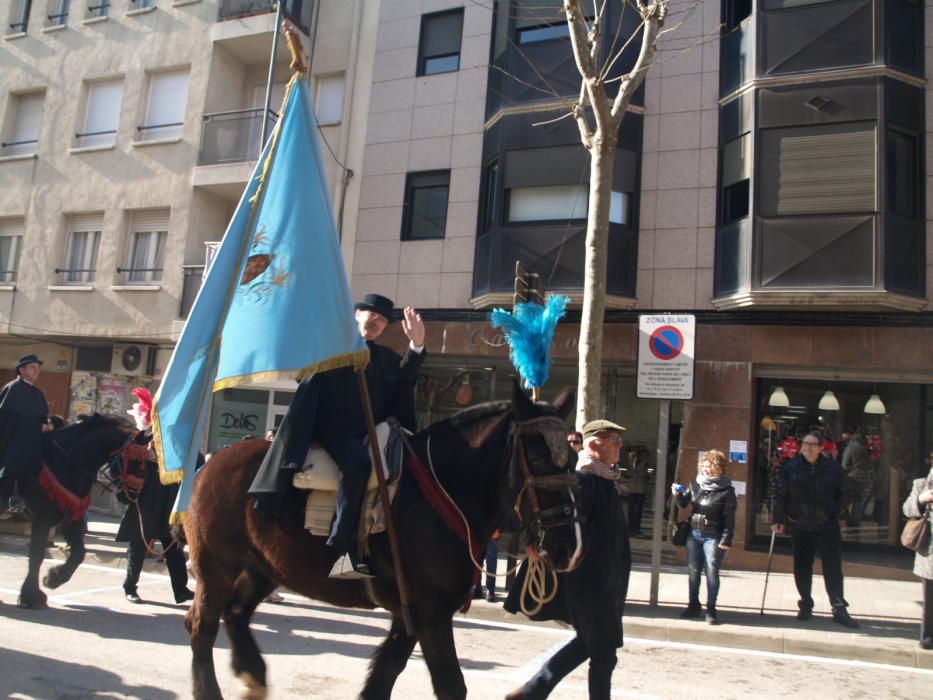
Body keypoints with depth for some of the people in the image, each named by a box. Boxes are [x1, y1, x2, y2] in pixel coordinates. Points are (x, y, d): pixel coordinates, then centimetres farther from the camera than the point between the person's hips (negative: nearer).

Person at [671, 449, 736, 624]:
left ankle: (711, 609, 8)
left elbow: (729, 518, -10)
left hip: (713, 537, -5)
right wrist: (678, 495, -8)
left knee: (711, 572, -2)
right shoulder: (696, 483, 3)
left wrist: (726, 540, -14)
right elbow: (684, 503, 13)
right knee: (693, 571, 11)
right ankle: (694, 605, 24)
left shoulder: (726, 490, -10)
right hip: (694, 534, 5)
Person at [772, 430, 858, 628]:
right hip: (799, 527, 1)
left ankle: (839, 609, 7)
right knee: (802, 569, 7)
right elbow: (779, 495, 0)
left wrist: (836, 511, -1)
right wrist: (777, 519, -4)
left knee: (833, 568, 0)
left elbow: (846, 492, 9)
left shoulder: (833, 467, -3)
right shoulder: (790, 467, -3)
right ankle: (805, 606, 21)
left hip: (827, 526, 0)